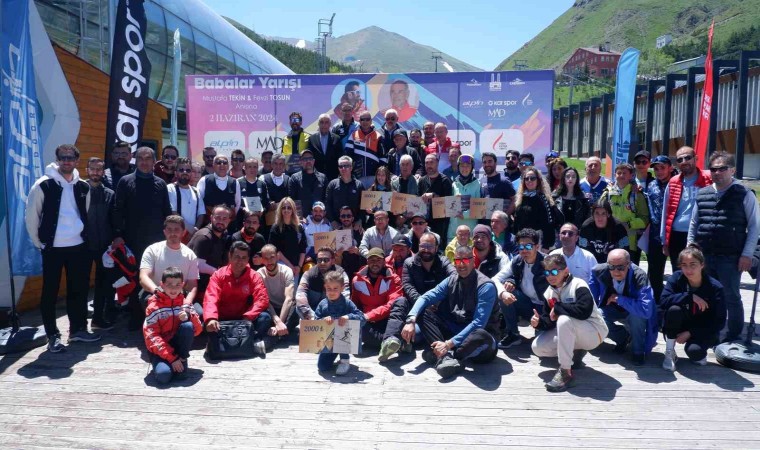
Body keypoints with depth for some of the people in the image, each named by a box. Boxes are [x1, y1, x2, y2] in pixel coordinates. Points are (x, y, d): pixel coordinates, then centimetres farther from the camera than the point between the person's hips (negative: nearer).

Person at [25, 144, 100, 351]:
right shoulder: (43, 185, -7)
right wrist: (39, 242, 0)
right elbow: (31, 216, -1)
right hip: (53, 248, -4)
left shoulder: (83, 187, 7)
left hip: (79, 246, 4)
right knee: (50, 293, 3)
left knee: (79, 290, 11)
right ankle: (53, 336, 13)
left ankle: (78, 329, 24)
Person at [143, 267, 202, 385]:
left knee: (187, 326, -26)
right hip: (160, 350, -3)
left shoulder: (184, 304, 0)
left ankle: (182, 361, -9)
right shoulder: (154, 307, -11)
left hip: (177, 345, 4)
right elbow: (151, 336, -16)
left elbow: (198, 330, -2)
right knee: (163, 375, -33)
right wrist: (172, 358, -23)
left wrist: (189, 316, -25)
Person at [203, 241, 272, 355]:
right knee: (210, 325, -33)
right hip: (223, 320, 0)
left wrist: (247, 317, -29)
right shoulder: (219, 275, -6)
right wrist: (211, 318, -40)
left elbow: (262, 299, -14)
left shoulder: (254, 276, -4)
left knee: (265, 318, -27)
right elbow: (211, 298, -19)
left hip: (244, 319, 1)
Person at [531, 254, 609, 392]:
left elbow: (584, 311, -38)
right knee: (537, 347, -10)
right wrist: (539, 322, -21)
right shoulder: (549, 293, 1)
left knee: (564, 319, -37)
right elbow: (550, 321, 2)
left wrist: (557, 308, -26)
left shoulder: (578, 286, -20)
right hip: (569, 331, 7)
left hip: (594, 333, -7)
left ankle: (566, 372, -28)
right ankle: (576, 352, 12)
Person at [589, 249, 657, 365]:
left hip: (634, 313, -3)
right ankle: (623, 337, 8)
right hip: (612, 311, 3)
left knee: (638, 314, -37)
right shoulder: (600, 271, -22)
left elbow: (646, 310, -45)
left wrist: (619, 299, -37)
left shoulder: (639, 276, -34)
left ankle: (638, 351, -8)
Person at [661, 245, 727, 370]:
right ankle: (669, 353, -13)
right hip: (682, 326, 2)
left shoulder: (715, 287, -16)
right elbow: (663, 302, -25)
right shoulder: (677, 278, -12)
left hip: (704, 330, -1)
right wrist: (691, 297, -31)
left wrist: (690, 333, -19)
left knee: (693, 351, -32)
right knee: (674, 309, -31)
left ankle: (700, 354, 9)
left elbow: (719, 322, -13)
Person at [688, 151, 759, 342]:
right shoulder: (702, 194, 10)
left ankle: (733, 338, 18)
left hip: (730, 257, -4)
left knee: (731, 298, 5)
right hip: (703, 255, 4)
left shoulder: (744, 195, -3)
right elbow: (694, 224, 16)